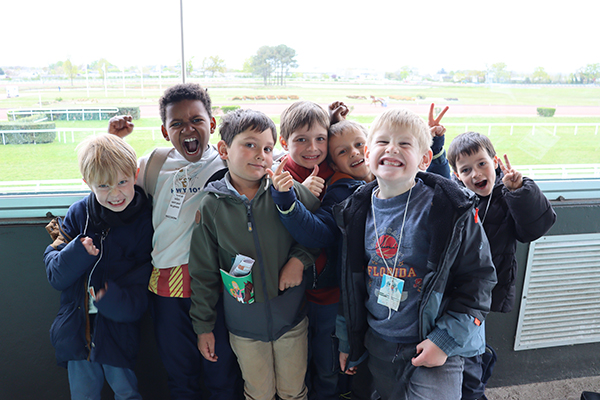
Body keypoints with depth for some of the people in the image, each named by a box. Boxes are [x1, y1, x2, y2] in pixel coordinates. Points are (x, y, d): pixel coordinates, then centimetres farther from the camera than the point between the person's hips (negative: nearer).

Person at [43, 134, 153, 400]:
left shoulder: (146, 220, -12)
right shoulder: (78, 214, -5)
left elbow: (144, 285, -11)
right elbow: (55, 276, -6)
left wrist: (116, 299, -29)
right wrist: (79, 252, -25)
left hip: (119, 330, -2)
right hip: (77, 331, 2)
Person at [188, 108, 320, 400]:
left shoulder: (289, 192, -11)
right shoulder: (211, 206, -8)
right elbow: (204, 272, -1)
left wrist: (301, 257, -13)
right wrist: (203, 326, 3)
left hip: (291, 316, 0)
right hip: (244, 323, 0)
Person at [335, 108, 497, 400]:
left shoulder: (451, 210, -16)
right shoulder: (357, 212, -2)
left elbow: (479, 277, -11)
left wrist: (446, 339, -15)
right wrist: (348, 341, 12)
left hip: (436, 348, -4)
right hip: (378, 348, 5)